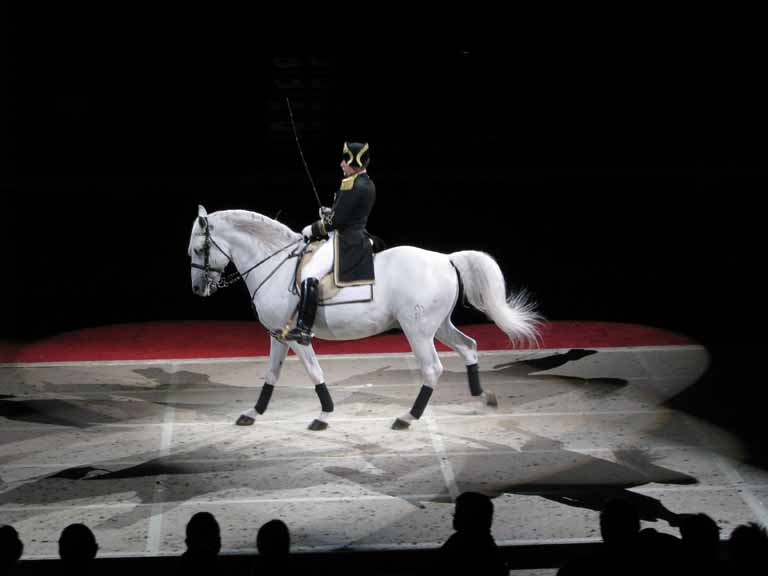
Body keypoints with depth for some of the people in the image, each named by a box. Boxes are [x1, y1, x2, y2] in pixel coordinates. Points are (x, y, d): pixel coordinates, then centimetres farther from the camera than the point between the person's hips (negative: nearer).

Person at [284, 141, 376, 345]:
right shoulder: (368, 184, 14)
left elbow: (337, 220, -18)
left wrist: (313, 229, -6)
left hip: (344, 240, -11)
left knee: (309, 274, -25)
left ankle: (303, 329, -34)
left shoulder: (351, 185, -17)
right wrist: (331, 213, 13)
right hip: (357, 238, 11)